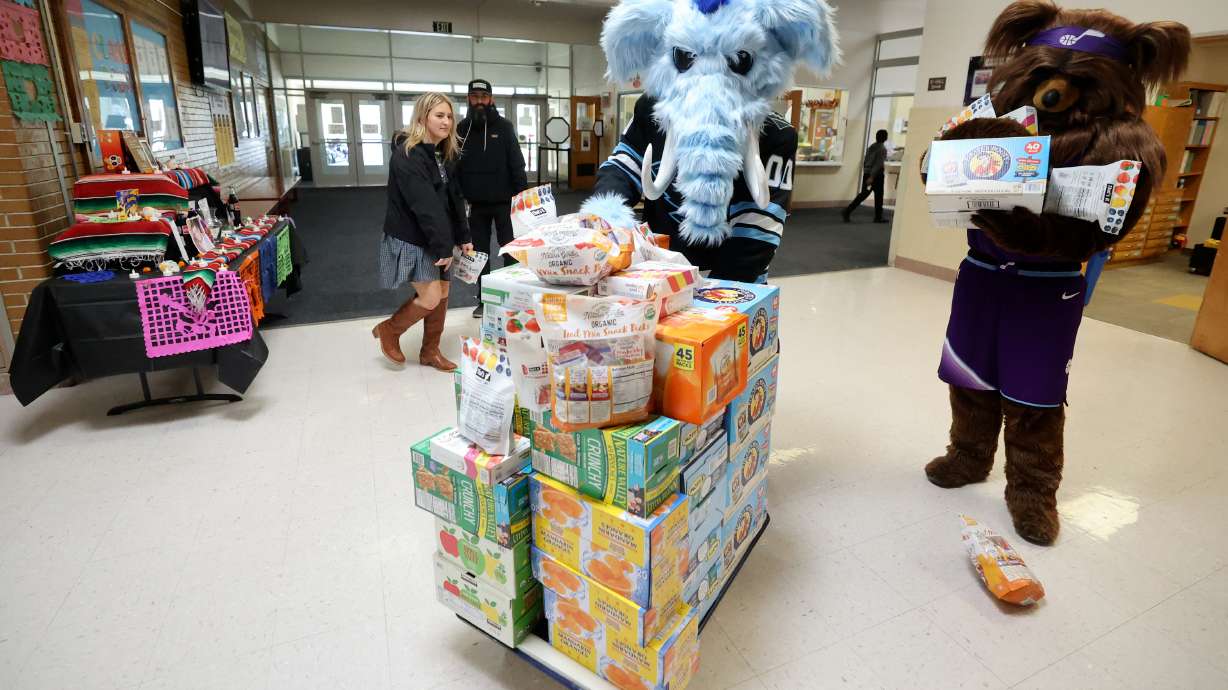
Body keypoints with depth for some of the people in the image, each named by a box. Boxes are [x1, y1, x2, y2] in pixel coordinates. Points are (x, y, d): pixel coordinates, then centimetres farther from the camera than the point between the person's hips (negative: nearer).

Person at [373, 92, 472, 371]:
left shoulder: (445, 154, 9)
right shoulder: (406, 156, -18)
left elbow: (454, 199, 9)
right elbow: (424, 206, -23)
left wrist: (463, 238, 3)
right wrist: (443, 247, -24)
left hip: (437, 237, 8)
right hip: (412, 239, -8)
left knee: (442, 294, 8)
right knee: (430, 298, -9)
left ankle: (430, 352, 23)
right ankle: (389, 330, 17)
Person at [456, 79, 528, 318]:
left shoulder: (504, 127, -2)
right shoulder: (462, 128, 4)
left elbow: (517, 163, -6)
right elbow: (454, 166, 6)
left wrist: (523, 194, -13)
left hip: (503, 201, -3)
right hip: (476, 203, 3)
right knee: (480, 252, 10)